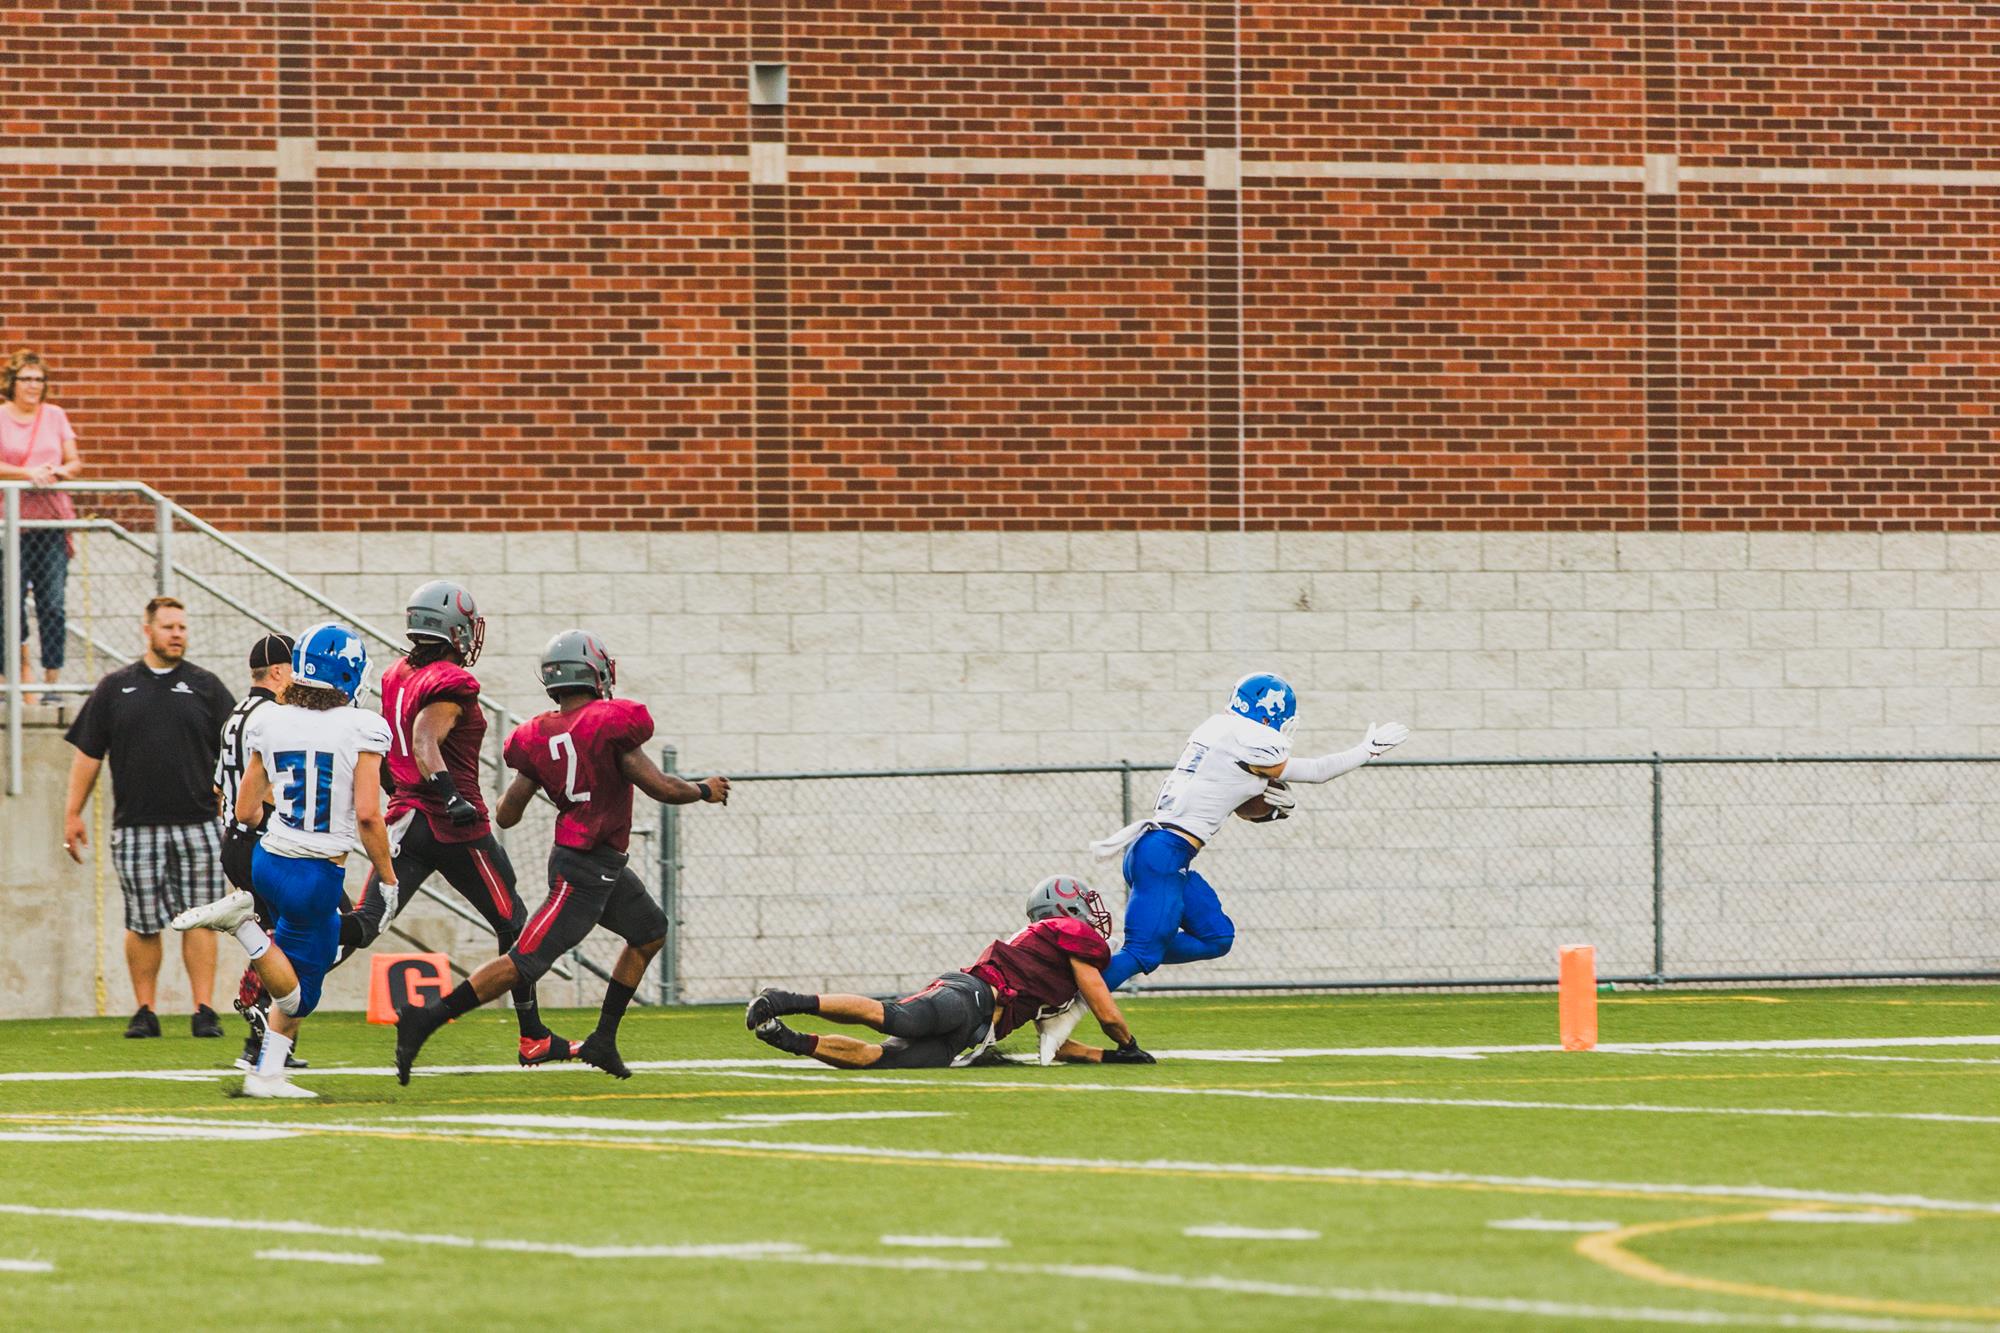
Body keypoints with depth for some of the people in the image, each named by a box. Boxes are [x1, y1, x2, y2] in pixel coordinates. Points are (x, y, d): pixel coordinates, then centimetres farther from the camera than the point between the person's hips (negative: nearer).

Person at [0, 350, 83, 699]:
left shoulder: (55, 416, 13)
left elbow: (75, 463, 13)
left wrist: (58, 472, -8)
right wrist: (28, 474, -18)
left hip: (52, 520, 2)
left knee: (53, 604, -3)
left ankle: (52, 680, -2)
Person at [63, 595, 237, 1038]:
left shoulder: (205, 687, 9)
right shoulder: (115, 688, 10)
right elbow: (88, 753, 11)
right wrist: (73, 813, 7)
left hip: (198, 825, 0)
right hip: (136, 827, 0)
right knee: (142, 924, 2)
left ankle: (204, 1011, 1)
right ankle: (145, 1012, 11)